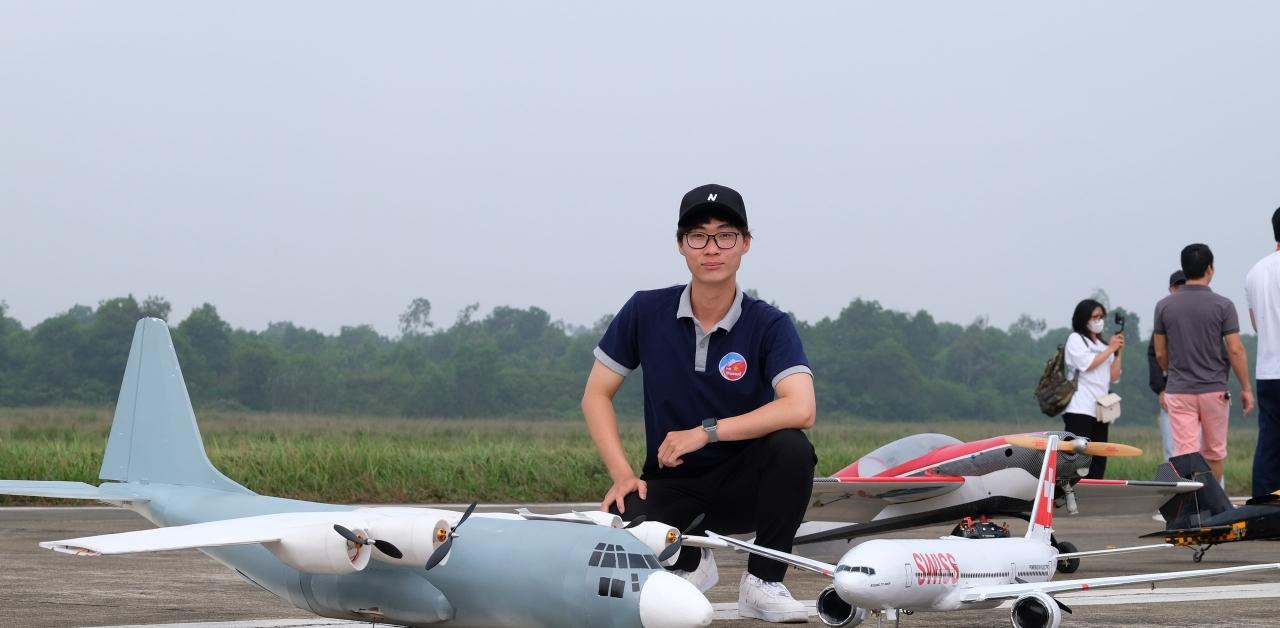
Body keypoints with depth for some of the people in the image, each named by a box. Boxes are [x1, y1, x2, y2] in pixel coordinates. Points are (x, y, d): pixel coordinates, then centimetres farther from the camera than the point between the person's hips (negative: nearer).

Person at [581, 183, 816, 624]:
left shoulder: (769, 325, -10)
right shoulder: (646, 312, -3)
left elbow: (800, 409, -27)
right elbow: (596, 395, 3)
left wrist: (706, 431, -28)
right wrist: (622, 474, -11)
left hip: (743, 486, -1)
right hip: (672, 484, 1)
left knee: (791, 447, -33)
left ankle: (763, 584, -15)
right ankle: (691, 562, 7)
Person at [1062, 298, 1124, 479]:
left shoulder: (1103, 345, 19)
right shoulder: (1075, 339, 3)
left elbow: (1114, 376, 12)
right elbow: (1087, 364, -12)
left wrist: (1118, 352, 1)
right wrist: (1110, 349, -4)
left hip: (1100, 410, 7)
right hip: (1079, 409, -7)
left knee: (1099, 460, 3)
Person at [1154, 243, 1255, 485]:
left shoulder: (1164, 306, 0)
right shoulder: (1222, 305, -6)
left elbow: (1160, 354, 6)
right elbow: (1236, 351, -8)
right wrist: (1246, 389, 2)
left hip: (1179, 391, 1)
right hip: (1214, 390, -1)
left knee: (1184, 454, -4)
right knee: (1214, 454, 15)